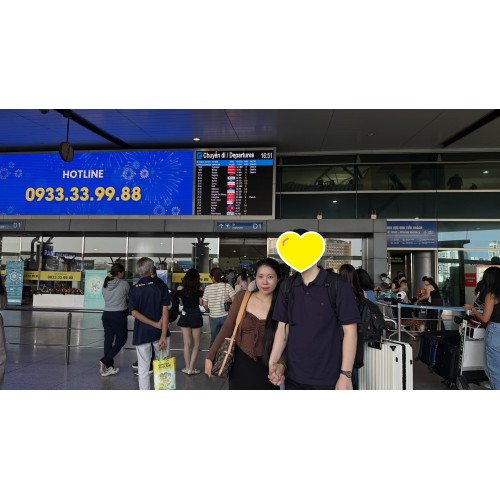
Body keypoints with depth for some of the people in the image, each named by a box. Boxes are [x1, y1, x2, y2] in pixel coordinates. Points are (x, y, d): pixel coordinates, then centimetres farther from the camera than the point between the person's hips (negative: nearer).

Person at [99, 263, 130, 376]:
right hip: (119, 315, -6)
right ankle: (104, 361, -3)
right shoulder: (123, 284, -11)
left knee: (108, 340, 10)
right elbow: (130, 298, 0)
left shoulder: (105, 284, 3)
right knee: (121, 339, 8)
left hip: (106, 314, 6)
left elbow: (105, 297, 12)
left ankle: (109, 367, 16)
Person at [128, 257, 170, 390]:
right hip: (158, 332, 0)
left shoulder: (133, 289, -3)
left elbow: (134, 313, -12)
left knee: (143, 368, 10)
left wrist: (156, 324, -10)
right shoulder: (160, 286, -7)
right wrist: (163, 335, -13)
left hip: (141, 333, 1)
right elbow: (165, 312, -12)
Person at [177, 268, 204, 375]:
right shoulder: (199, 288, -9)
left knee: (187, 343, 11)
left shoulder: (180, 288, -4)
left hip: (185, 314, 2)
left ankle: (187, 368, 15)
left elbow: (181, 302, 5)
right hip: (196, 314, -2)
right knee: (196, 344, 10)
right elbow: (201, 303, -2)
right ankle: (191, 368, 8)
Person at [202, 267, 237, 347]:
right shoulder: (227, 286, -9)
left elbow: (205, 305, -2)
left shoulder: (208, 288, -5)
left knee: (214, 340, 16)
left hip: (213, 317, 2)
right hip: (225, 316, -1)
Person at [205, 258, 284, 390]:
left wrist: (281, 365, -27)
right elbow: (227, 328, 0)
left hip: (266, 369, -1)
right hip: (240, 365, 2)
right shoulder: (242, 297, -7)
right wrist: (210, 357, 0)